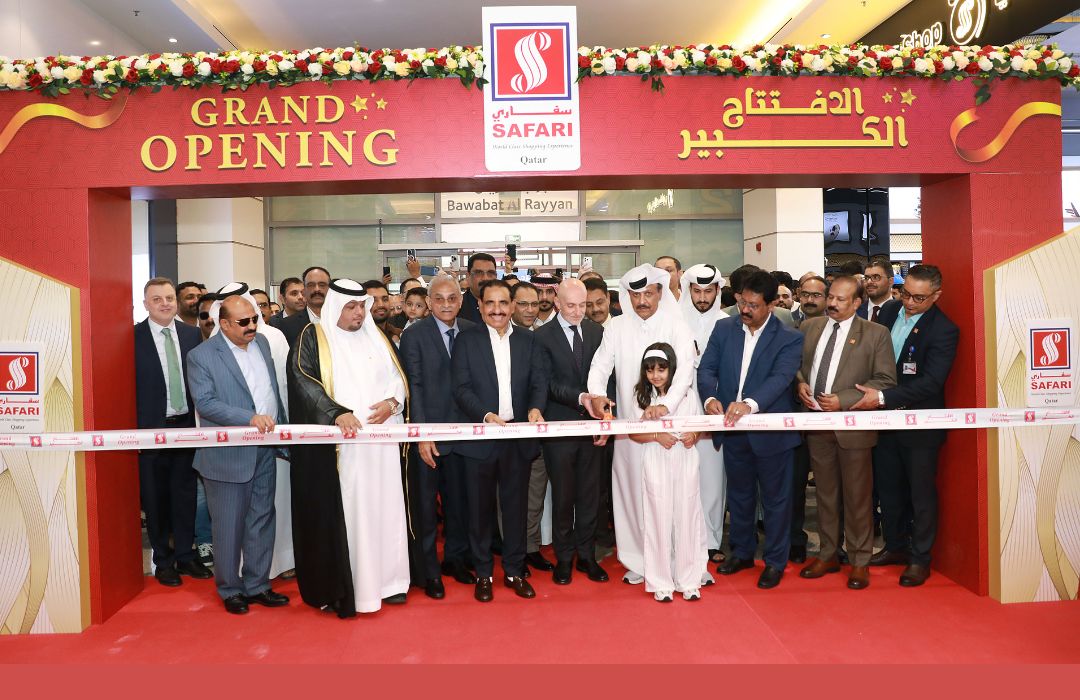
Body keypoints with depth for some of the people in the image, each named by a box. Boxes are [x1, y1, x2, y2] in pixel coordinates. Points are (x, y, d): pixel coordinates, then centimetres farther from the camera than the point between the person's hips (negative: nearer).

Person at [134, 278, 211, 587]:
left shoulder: (191, 333, 4)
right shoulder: (134, 337, -6)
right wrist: (135, 428, -10)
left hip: (186, 424, 3)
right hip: (151, 427, -3)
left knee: (186, 492, 11)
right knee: (156, 496, 9)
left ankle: (185, 555, 26)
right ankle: (162, 559, 23)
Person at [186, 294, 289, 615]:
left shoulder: (262, 343, 9)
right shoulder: (201, 356, -10)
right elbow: (205, 402, -18)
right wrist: (250, 418, -26)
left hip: (264, 450, 6)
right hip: (228, 454, -5)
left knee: (262, 520, 12)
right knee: (229, 526, 6)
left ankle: (257, 585, 26)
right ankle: (230, 590, 24)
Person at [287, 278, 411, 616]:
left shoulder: (376, 337, 16)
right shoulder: (313, 338, 1)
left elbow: (397, 377, 15)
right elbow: (303, 380, -11)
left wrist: (392, 402, -7)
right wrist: (336, 414, -24)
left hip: (381, 440, 4)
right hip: (339, 443, -4)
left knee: (383, 508, 6)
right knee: (342, 513, -3)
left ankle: (385, 578, 17)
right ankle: (340, 589, 7)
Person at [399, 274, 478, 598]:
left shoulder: (473, 332, 4)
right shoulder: (413, 334, -6)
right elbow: (414, 387, -10)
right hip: (427, 435, -3)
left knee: (459, 500, 14)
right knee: (425, 505, 8)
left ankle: (455, 558, 33)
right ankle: (429, 570, 22)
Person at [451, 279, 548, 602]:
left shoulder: (527, 341, 8)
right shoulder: (467, 340, 0)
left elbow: (539, 381, 1)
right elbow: (461, 387, -7)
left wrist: (536, 408, -19)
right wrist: (486, 415, -21)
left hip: (519, 436, 2)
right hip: (480, 438, -2)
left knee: (516, 506, 11)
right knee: (480, 508, 9)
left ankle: (514, 571, 26)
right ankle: (483, 573, 24)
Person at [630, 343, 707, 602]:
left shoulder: (688, 394, 1)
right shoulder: (642, 397, 1)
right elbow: (633, 434, 1)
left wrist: (693, 435, -12)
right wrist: (657, 436, -15)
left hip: (685, 463, 1)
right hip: (656, 465, 0)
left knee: (687, 519, 5)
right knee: (660, 520, 4)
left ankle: (688, 580, 18)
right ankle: (661, 582, 15)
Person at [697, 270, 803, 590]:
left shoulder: (789, 338, -11)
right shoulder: (724, 328, 1)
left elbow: (780, 378, -25)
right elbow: (706, 368, -5)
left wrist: (749, 403, -43)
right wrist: (710, 397, -26)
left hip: (771, 432, -3)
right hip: (732, 430, 4)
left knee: (775, 498, 11)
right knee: (739, 494, 19)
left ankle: (776, 561, 28)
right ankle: (742, 551, 38)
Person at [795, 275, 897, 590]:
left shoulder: (876, 334, -3)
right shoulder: (809, 327, 9)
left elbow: (885, 380, -8)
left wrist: (843, 400, -16)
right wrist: (800, 383, -5)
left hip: (852, 426, -4)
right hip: (816, 424, 4)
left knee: (857, 496, 5)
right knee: (825, 494, 15)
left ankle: (860, 562, 19)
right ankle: (828, 555, 29)